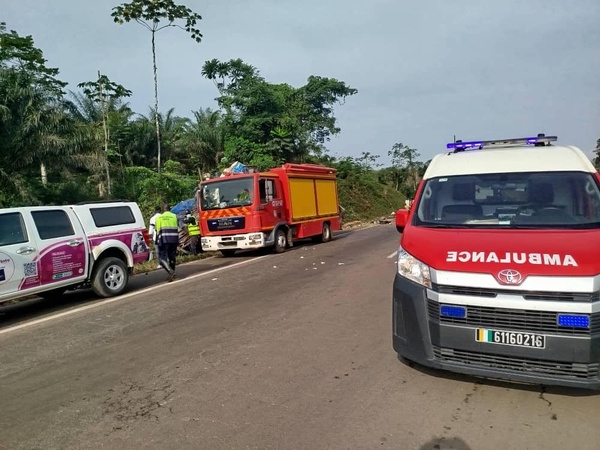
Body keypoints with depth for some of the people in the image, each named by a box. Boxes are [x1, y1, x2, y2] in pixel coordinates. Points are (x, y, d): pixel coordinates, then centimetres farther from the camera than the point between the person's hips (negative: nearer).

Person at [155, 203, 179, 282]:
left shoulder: (159, 217, 4)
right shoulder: (174, 216, 6)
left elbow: (158, 231, 2)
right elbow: (177, 229, 4)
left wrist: (157, 241, 10)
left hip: (164, 240, -3)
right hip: (174, 239, 3)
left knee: (162, 258, 0)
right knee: (172, 257, 15)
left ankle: (171, 271, -19)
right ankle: (172, 273, 21)